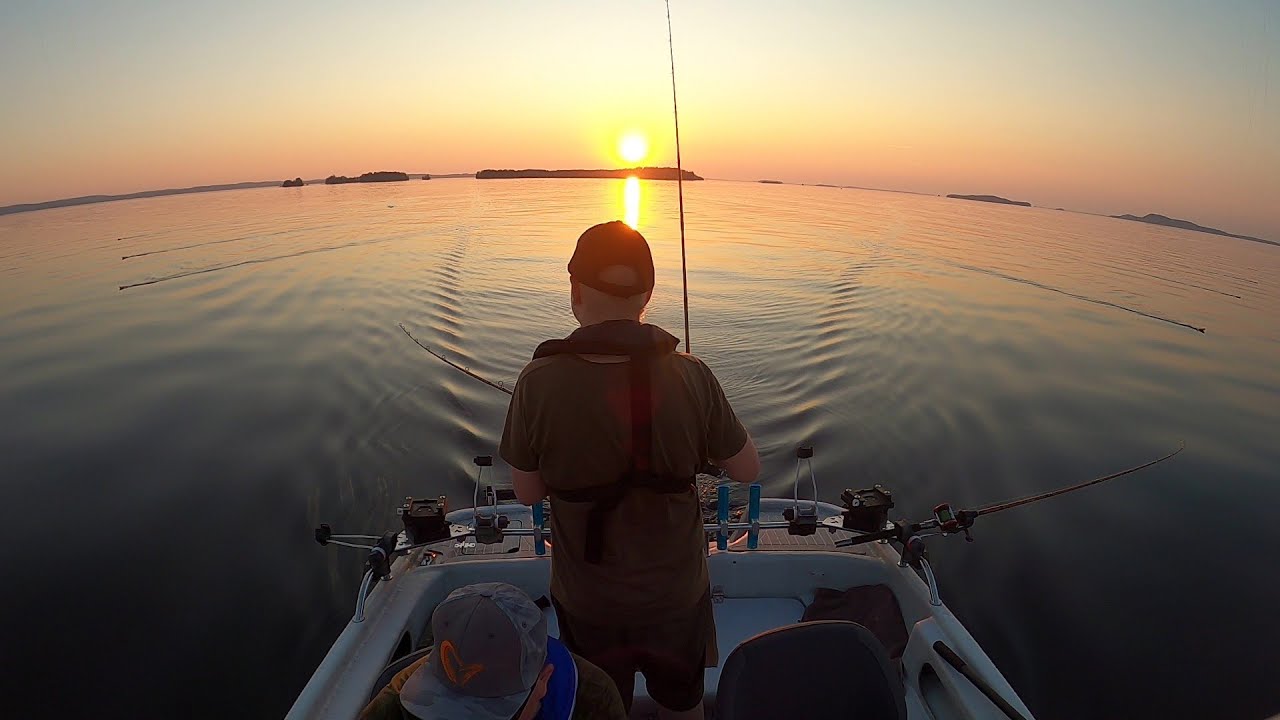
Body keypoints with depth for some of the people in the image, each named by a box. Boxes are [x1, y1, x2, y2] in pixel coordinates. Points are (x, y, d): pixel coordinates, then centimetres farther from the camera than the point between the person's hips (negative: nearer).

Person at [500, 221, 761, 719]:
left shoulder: (539, 383, -23)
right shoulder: (690, 376, -22)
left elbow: (527, 493, -10)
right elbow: (747, 470, -9)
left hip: (587, 601, 0)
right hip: (677, 593, 1)